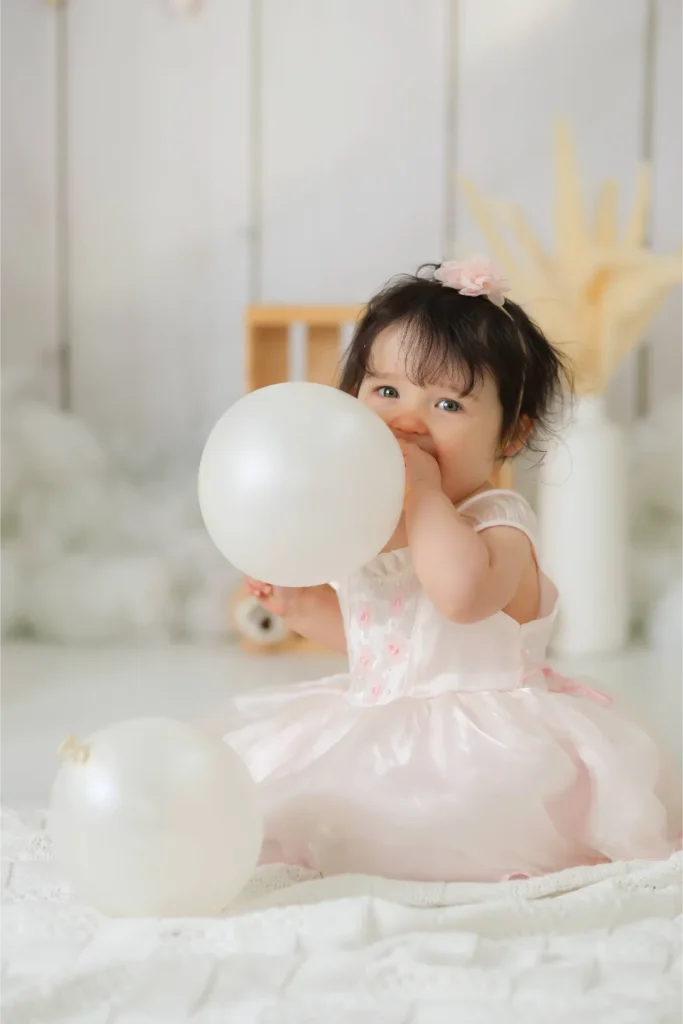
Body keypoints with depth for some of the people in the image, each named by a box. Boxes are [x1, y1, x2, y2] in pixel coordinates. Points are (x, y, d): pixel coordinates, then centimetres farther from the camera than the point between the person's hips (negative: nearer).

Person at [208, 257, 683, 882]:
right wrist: (299, 604, 9)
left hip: (477, 744, -8)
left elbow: (462, 594, -43)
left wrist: (424, 492, -33)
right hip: (379, 731, 8)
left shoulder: (496, 524, -16)